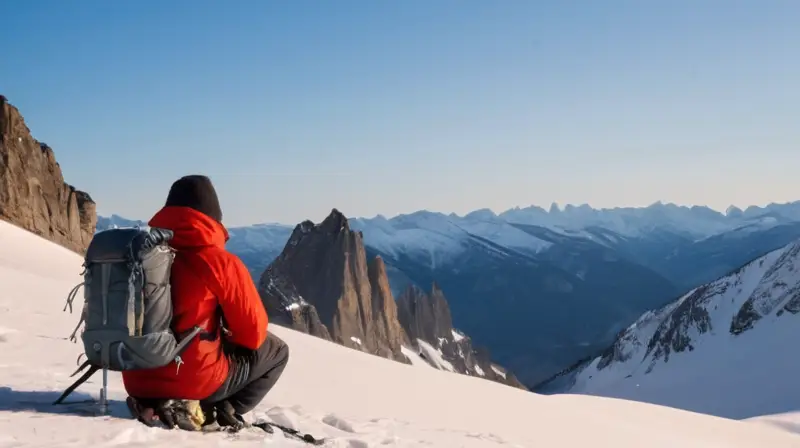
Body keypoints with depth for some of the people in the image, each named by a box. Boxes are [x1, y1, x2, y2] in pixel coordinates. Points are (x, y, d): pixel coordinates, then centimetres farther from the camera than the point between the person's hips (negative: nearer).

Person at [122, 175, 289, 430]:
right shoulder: (220, 261, -12)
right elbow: (253, 333, -5)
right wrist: (229, 334, 18)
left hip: (138, 383, 6)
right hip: (195, 382, -6)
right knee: (276, 351, 15)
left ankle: (155, 404, 12)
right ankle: (207, 412, -1)